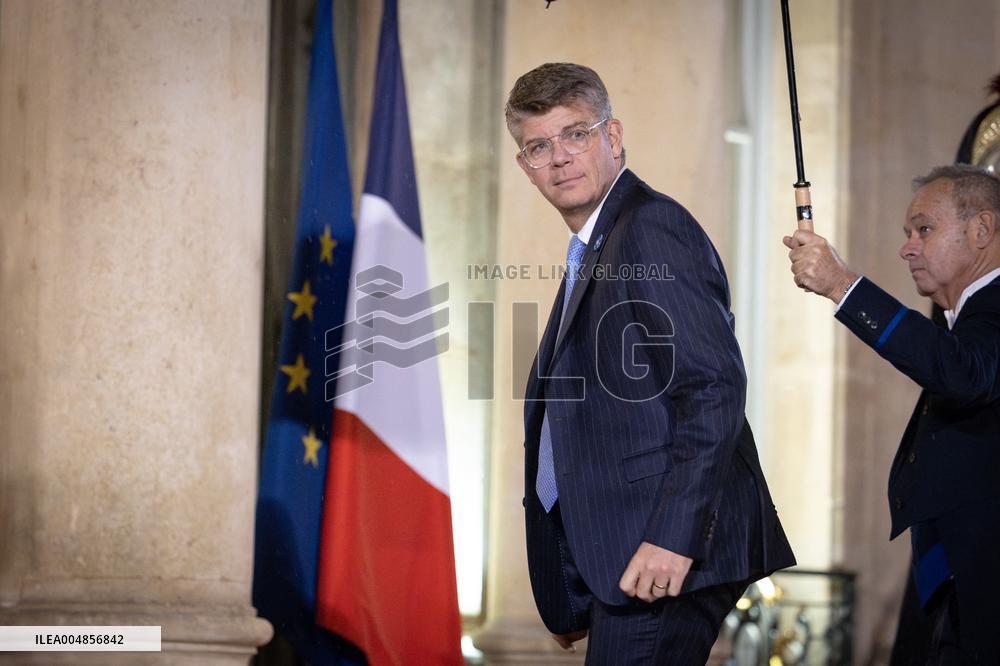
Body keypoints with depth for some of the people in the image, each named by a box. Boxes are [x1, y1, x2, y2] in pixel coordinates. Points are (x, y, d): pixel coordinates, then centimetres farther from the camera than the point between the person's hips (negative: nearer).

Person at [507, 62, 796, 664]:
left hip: (668, 553, -10)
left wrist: (673, 536, -25)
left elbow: (715, 386, -20)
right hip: (613, 558, 10)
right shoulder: (590, 252, 21)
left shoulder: (653, 229, -10)